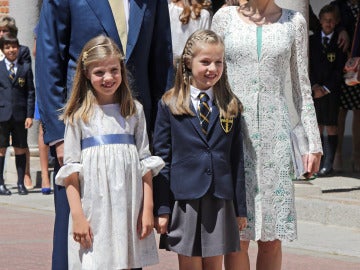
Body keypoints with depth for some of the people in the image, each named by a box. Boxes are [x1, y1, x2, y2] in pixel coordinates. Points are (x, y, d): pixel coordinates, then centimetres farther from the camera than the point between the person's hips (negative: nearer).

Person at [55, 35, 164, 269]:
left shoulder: (134, 111, 10)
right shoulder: (78, 116, 3)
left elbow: (146, 163, 9)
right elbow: (71, 171, 0)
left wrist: (148, 209, 2)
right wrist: (77, 216, -7)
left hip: (129, 210, 2)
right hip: (93, 212, -2)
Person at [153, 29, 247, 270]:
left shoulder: (231, 106, 8)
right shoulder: (170, 105, 1)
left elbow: (237, 159, 9)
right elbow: (161, 159, 1)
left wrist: (240, 207, 7)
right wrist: (161, 209, -3)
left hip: (220, 201, 2)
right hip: (184, 199, -2)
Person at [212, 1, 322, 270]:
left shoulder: (294, 22, 8)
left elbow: (302, 87, 11)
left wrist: (313, 143, 8)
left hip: (276, 134, 1)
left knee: (272, 239, 2)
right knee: (237, 237, -3)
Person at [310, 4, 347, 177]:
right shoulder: (312, 40, 10)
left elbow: (340, 69, -4)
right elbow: (308, 66, 7)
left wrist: (326, 88, -10)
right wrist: (314, 85, -8)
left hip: (332, 90, -3)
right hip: (316, 89, 3)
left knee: (331, 126, -4)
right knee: (317, 127, 2)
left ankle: (328, 165, -5)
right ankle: (318, 163, 6)